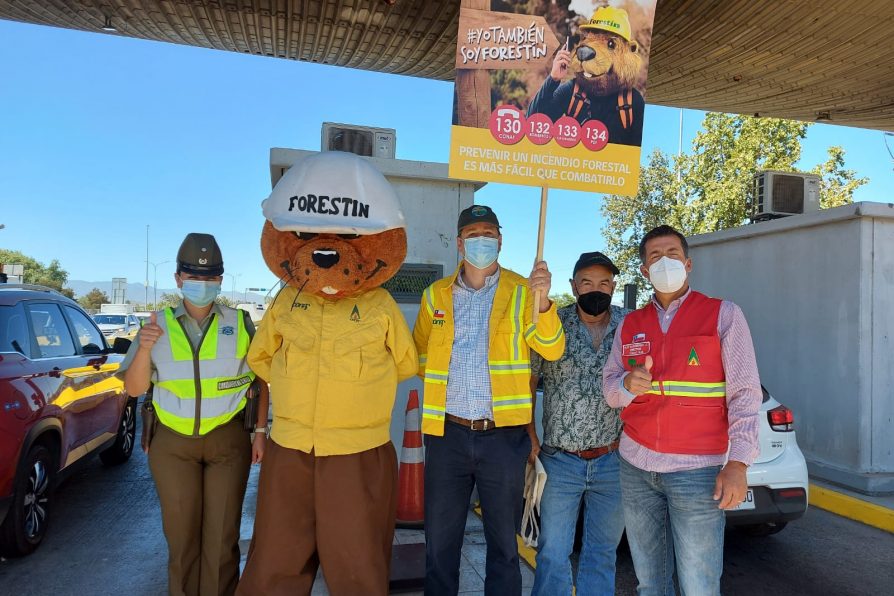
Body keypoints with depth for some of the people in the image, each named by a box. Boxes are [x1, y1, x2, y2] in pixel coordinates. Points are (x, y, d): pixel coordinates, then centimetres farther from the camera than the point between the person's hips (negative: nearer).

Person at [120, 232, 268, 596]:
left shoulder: (239, 323, -1)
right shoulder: (159, 325, 1)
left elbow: (261, 380, 5)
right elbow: (134, 389, 0)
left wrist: (260, 432, 0)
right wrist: (144, 349, -17)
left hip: (228, 441, -1)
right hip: (172, 443, 1)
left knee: (221, 536, 6)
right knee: (181, 534, 11)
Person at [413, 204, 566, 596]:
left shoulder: (521, 292, -1)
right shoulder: (436, 295, 8)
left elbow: (552, 350, -13)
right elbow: (419, 352, 20)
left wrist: (543, 300, -28)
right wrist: (441, 381, 5)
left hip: (503, 434, -2)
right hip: (447, 434, 2)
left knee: (504, 544, 13)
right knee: (440, 544, 14)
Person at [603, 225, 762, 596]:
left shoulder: (723, 315, 1)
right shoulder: (629, 325, 12)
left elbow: (744, 393, -4)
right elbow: (609, 388, 9)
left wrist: (737, 464, -13)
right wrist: (628, 385, -15)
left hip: (697, 469, -3)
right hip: (636, 467, 4)